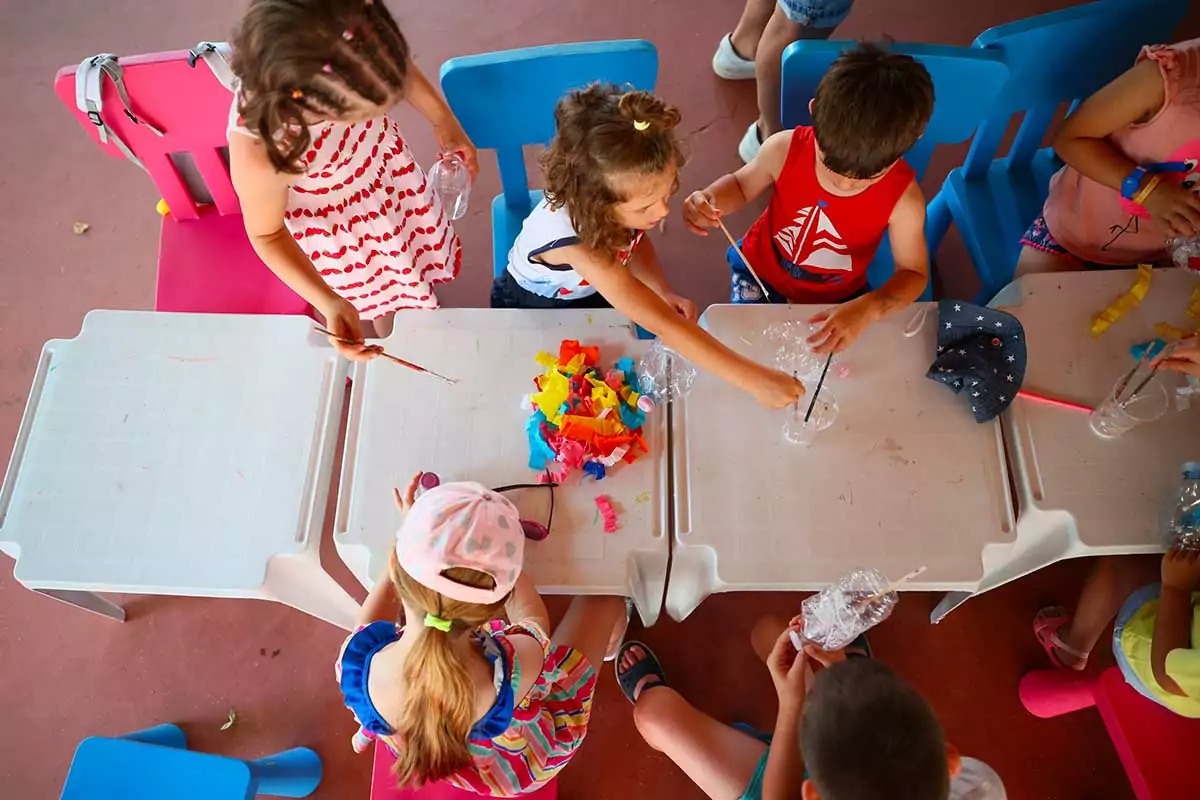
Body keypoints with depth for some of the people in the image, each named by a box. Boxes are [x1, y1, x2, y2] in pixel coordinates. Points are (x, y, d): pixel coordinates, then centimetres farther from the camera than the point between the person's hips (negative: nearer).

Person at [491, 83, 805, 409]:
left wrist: (664, 294, -20)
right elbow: (661, 327, -46)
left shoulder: (621, 193, -28)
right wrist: (753, 379, -44)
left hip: (592, 295, 5)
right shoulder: (571, 238, -46)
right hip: (532, 312, -4)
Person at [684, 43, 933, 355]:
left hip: (839, 299, 0)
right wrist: (710, 200, -30)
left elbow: (914, 273, -18)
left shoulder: (903, 199, -29)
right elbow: (741, 185, -5)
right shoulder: (785, 149, -27)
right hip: (761, 272, 0)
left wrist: (868, 309, -40)